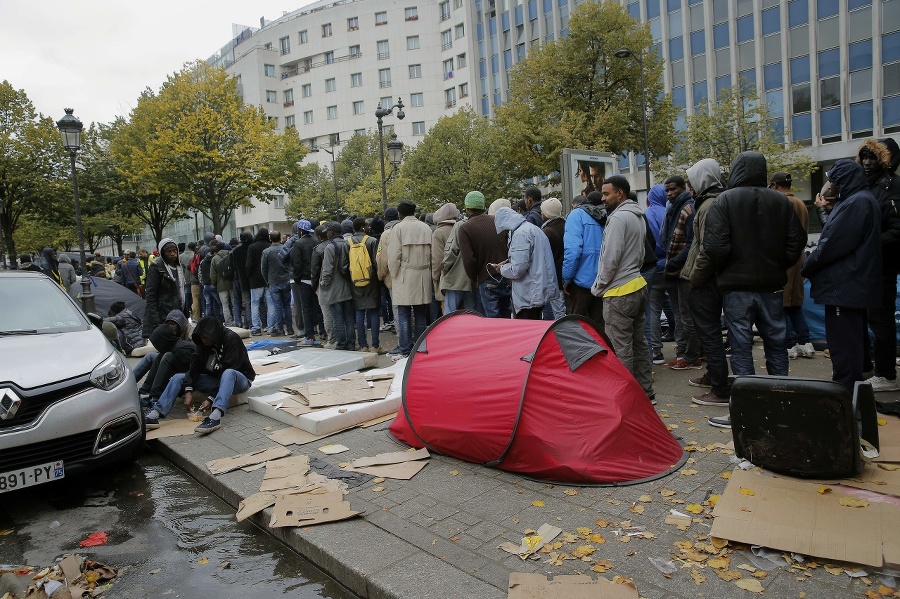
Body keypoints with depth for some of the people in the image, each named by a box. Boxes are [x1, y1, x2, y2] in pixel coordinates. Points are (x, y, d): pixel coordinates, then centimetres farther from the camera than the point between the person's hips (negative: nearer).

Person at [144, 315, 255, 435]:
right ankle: (155, 414, -22)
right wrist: (188, 391, -22)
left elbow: (228, 370, -27)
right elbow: (195, 366, -7)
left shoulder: (231, 339, -21)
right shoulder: (203, 342, 0)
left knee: (228, 373, -41)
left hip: (241, 379, -7)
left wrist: (211, 398, -30)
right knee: (179, 377, -6)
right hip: (215, 379, 7)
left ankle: (215, 416, -58)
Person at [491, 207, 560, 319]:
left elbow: (518, 269, -21)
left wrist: (501, 269, -3)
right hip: (540, 292, 10)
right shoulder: (532, 228, 16)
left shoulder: (520, 234, -16)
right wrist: (508, 262, 14)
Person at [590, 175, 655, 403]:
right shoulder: (638, 216, 15)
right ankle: (645, 391, 25)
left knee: (620, 347, -4)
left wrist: (597, 287, -7)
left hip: (619, 292, -10)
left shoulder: (618, 218, -15)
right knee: (639, 341, 16)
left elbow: (610, 258, -18)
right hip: (638, 285, 10)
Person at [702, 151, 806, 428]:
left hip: (736, 286, -4)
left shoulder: (724, 201, -9)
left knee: (741, 347, 1)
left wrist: (721, 271, 1)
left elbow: (716, 247, -17)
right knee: (776, 345, 14)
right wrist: (776, 267, 15)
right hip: (772, 285, 4)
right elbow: (796, 243, 2)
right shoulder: (781, 201, 2)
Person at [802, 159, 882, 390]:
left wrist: (807, 267, -7)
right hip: (854, 284, 11)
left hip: (844, 285, -11)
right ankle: (850, 391, 28)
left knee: (843, 345, -5)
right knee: (851, 342, 17)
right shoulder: (864, 200, 17)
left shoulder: (856, 202, -18)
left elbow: (833, 243, -19)